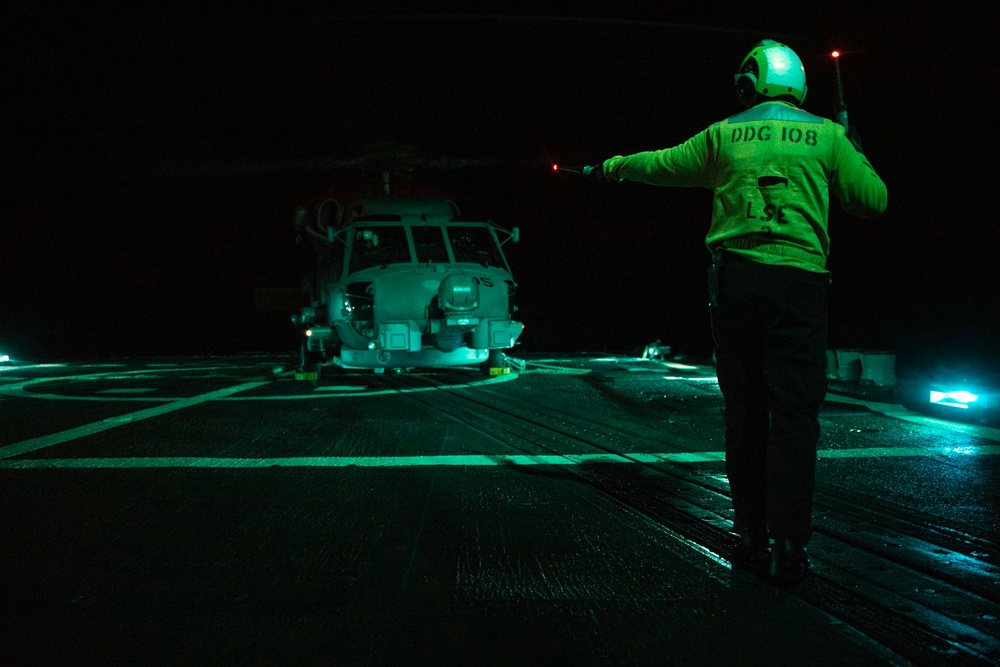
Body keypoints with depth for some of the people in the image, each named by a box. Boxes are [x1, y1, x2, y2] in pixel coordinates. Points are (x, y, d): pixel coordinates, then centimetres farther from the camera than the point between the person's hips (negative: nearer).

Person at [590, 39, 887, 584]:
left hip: (733, 278, 2)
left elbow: (661, 165, 25)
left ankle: (751, 535, 15)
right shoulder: (825, 135, 7)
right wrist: (855, 154, 28)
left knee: (744, 411, 10)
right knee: (793, 412, -3)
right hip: (798, 279, -2)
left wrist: (616, 166, 45)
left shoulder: (723, 135, 11)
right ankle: (787, 548, -7)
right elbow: (874, 200, 10)